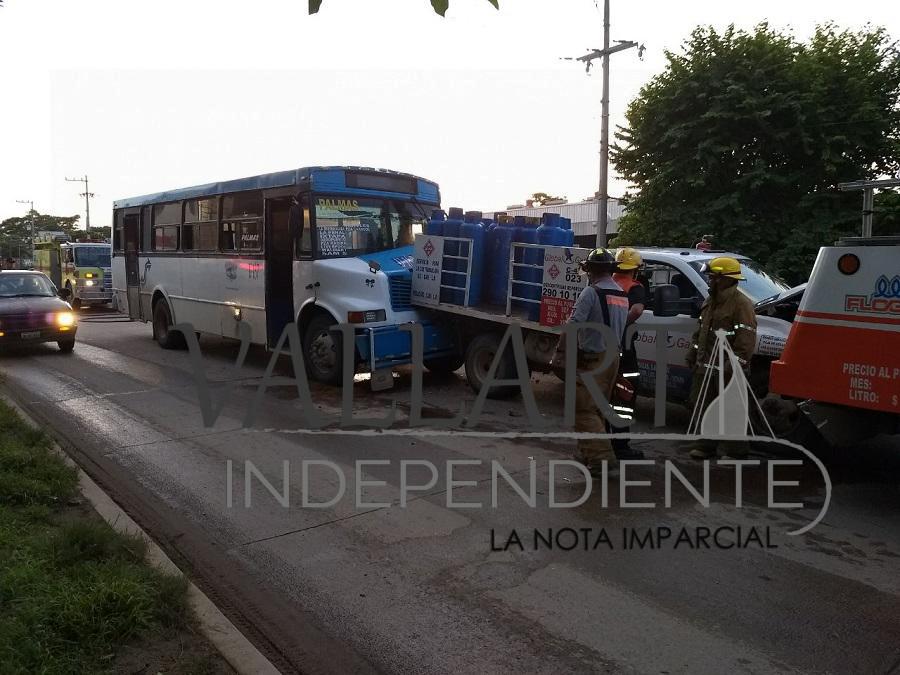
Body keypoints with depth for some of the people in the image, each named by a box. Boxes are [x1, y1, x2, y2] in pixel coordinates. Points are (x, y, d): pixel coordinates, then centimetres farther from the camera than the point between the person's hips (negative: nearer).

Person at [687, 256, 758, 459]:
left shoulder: (741, 304, -15)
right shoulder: (710, 302, 15)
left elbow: (746, 339, -20)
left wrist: (735, 365, -23)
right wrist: (693, 352, 18)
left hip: (727, 369, -9)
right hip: (705, 367, 9)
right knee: (704, 407, 15)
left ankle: (734, 451, 10)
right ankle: (706, 446, 28)